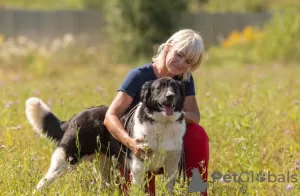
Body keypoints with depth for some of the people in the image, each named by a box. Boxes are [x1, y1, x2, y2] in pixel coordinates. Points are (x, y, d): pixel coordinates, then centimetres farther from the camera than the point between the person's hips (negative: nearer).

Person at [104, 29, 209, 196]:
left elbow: (195, 117, -9)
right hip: (138, 146, -4)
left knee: (197, 134, -23)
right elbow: (111, 117, -25)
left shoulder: (185, 80, -2)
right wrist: (130, 142, -44)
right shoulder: (139, 76, -18)